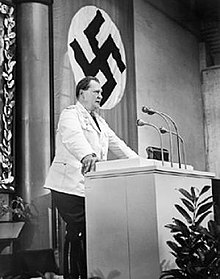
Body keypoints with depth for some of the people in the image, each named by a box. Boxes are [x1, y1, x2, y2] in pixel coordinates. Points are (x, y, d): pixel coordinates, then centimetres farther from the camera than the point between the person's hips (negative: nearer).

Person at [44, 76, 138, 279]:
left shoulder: (100, 122, 25)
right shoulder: (71, 114, -3)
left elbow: (117, 145, 23)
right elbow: (73, 136, -24)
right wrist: (87, 155, -44)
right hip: (70, 186, -8)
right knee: (77, 232, -12)